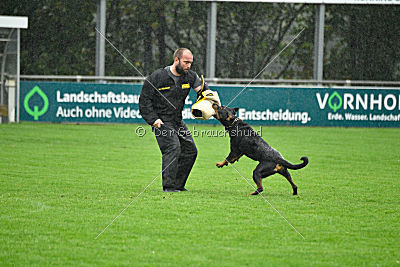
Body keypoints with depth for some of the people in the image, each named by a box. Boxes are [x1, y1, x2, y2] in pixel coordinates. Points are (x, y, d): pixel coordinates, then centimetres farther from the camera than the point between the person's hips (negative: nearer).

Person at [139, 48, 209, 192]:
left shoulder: (190, 76, 3)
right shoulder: (158, 77, -13)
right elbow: (144, 100, -9)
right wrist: (153, 119, -17)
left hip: (178, 121, 7)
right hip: (161, 121, -7)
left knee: (190, 149, 7)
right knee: (173, 147, -22)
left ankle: (178, 184, 18)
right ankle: (168, 186, -19)